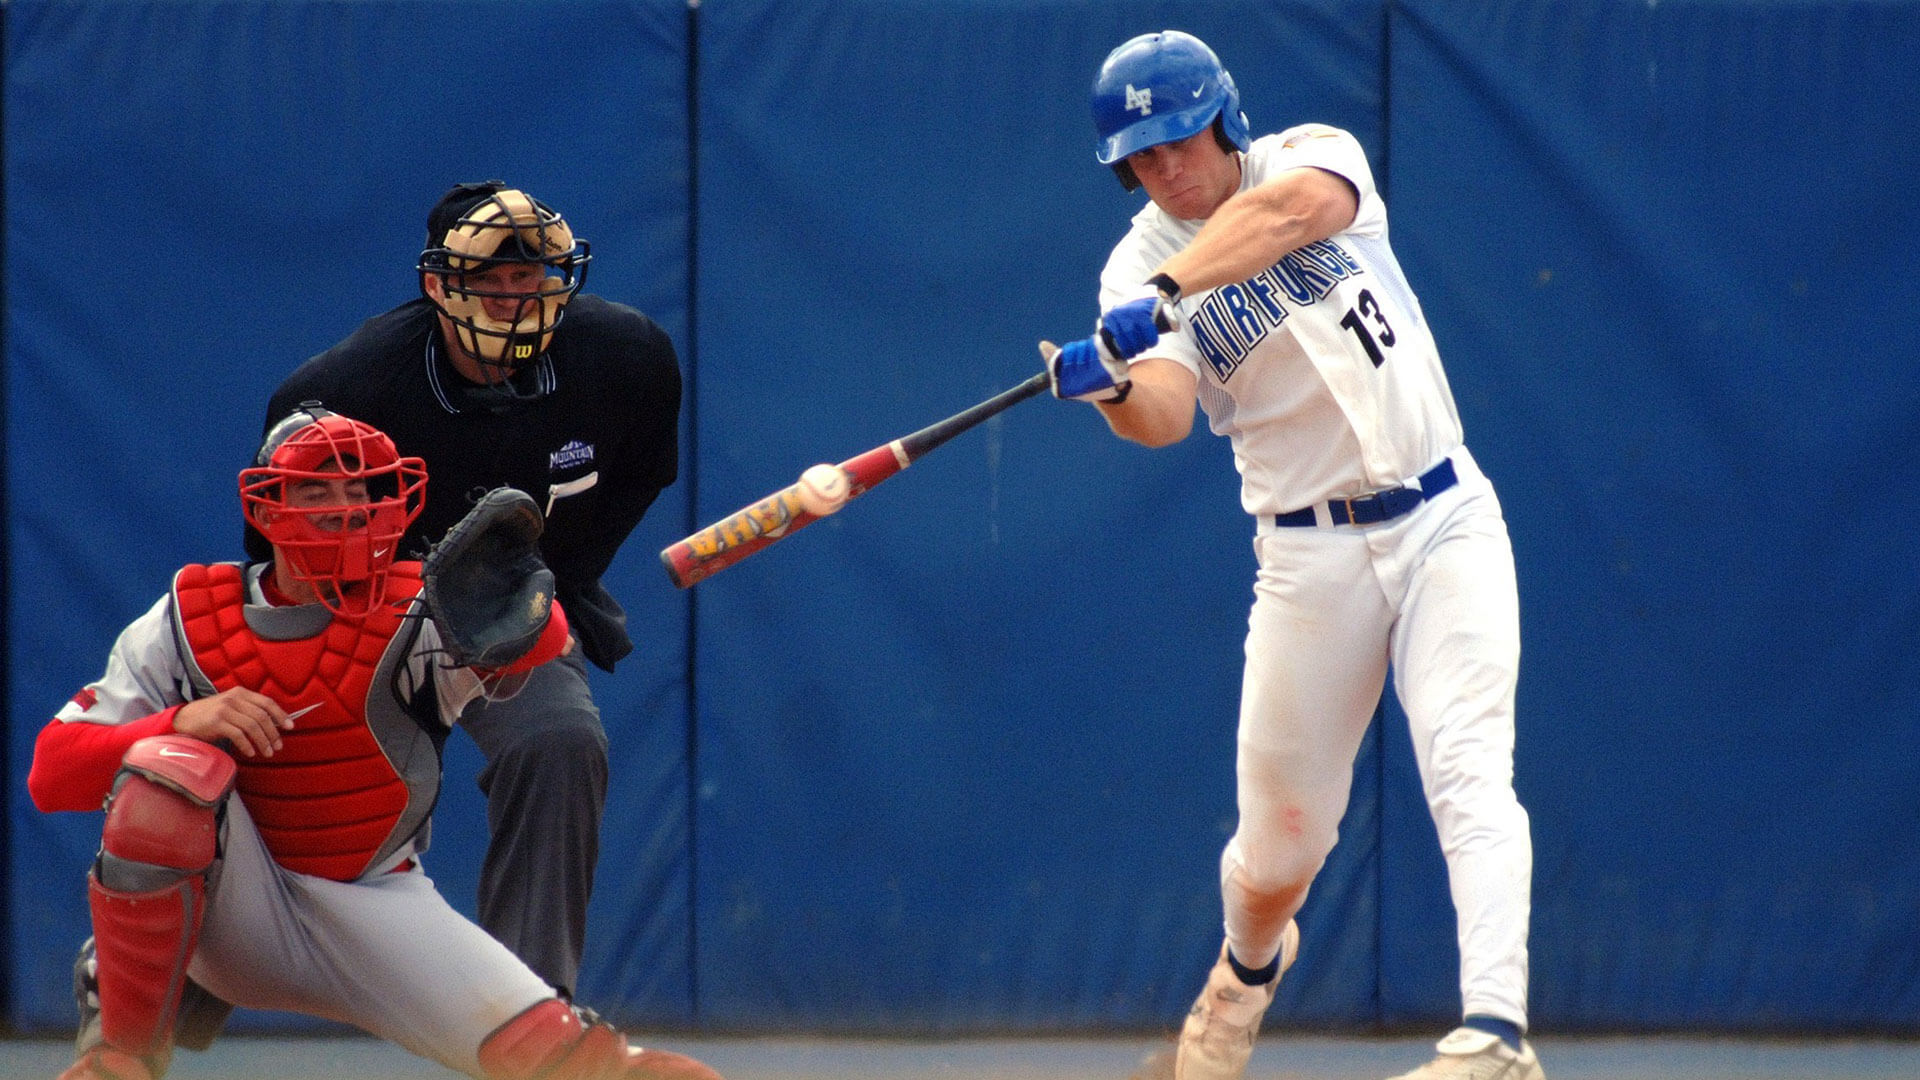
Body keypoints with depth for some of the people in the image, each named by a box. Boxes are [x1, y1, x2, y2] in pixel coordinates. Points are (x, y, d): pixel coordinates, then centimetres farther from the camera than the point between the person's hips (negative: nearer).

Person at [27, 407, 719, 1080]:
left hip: (375, 908, -1)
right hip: (236, 920, 1)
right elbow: (51, 774, -11)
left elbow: (540, 640, -29)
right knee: (171, 770, -29)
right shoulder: (189, 624, -5)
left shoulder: (415, 619, -7)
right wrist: (183, 721, -29)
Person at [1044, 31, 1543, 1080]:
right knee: (1282, 832, 5)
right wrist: (1113, 384, -42)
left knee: (1467, 772, -19)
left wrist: (1170, 292, -41)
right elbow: (1162, 414, -19)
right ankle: (1249, 964, 39)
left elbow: (1286, 212, -27)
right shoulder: (1138, 267, -1)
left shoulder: (1316, 157, -2)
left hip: (1444, 522, -1)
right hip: (1310, 555, 1)